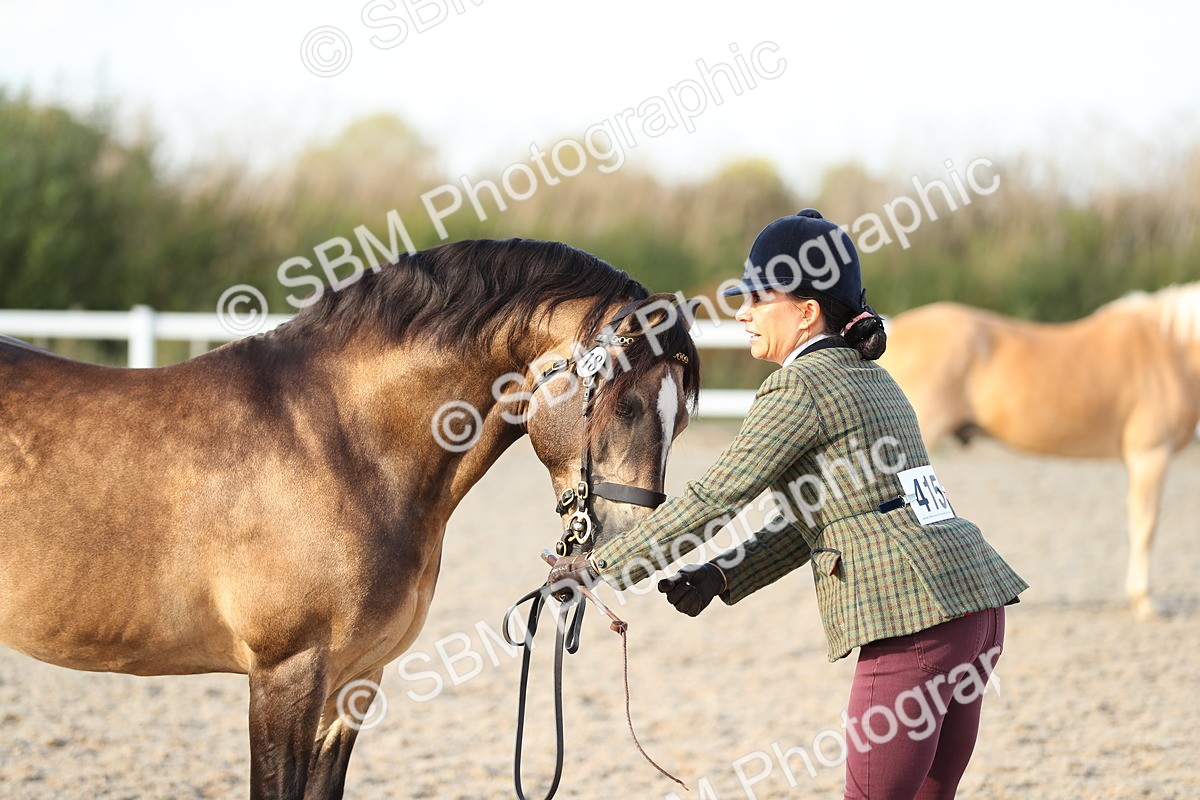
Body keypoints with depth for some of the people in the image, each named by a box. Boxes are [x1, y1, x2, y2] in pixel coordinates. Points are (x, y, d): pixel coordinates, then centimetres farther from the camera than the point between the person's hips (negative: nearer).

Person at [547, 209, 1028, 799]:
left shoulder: (800, 386, -8)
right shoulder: (871, 379, 21)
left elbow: (713, 500, -8)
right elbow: (811, 519, 21)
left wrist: (601, 567, -1)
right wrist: (721, 576, 11)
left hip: (915, 618, -9)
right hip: (977, 600, 9)